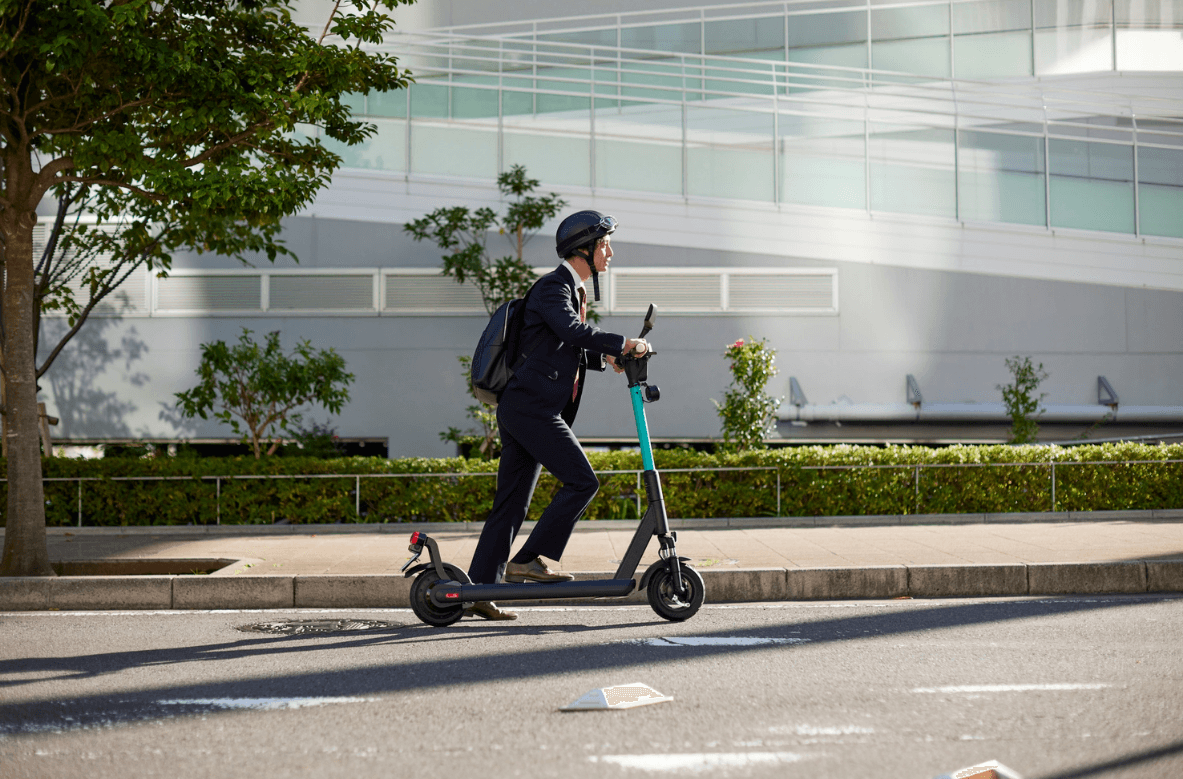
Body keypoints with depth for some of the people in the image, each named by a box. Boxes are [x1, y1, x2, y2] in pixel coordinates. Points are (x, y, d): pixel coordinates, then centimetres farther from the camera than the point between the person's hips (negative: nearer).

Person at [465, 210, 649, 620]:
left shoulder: (574, 290, 23)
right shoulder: (553, 286, -8)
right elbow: (571, 330, -26)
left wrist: (604, 357, 15)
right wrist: (621, 343, -25)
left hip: (522, 409, 10)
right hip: (531, 405, -10)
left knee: (511, 502, 8)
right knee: (582, 481, -12)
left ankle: (479, 590, 8)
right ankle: (529, 559, -9)